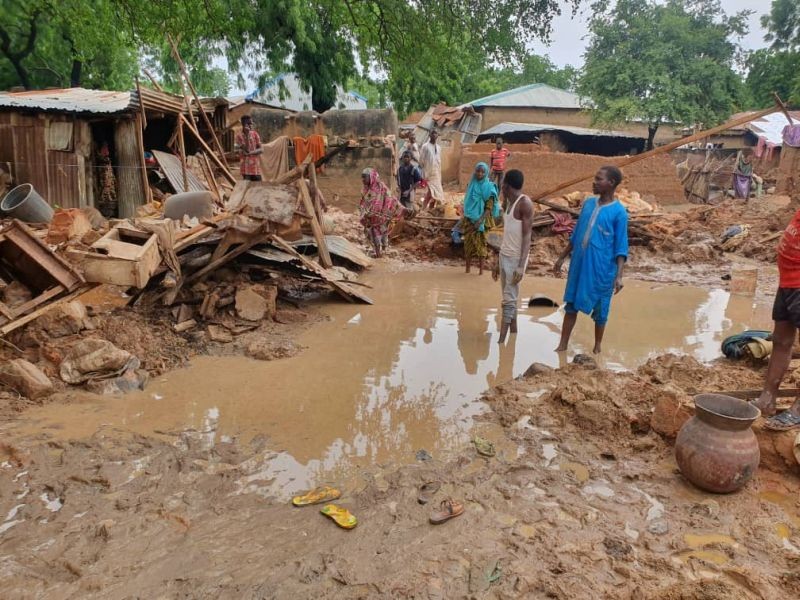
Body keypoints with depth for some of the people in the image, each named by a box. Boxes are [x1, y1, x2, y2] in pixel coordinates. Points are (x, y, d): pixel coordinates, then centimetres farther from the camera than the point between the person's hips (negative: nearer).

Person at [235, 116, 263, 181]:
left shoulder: (255, 134, 6)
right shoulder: (239, 136, -4)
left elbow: (260, 149, 2)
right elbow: (246, 150, -16)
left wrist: (250, 153, -14)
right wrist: (247, 135, -19)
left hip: (255, 166, 4)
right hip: (246, 167, -3)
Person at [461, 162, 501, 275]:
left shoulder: (489, 187, -11)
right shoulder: (471, 184, 4)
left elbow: (489, 207, -14)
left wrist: (480, 220, -25)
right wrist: (464, 219, 12)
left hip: (481, 220, -4)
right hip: (469, 219, 4)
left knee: (480, 243, 3)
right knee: (468, 243, 6)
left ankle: (481, 269, 12)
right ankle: (467, 269, 14)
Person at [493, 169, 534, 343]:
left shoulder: (525, 203, -12)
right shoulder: (509, 203, 15)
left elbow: (527, 236, -16)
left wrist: (521, 265, -23)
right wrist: (498, 262, 20)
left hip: (516, 258, -9)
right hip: (504, 256, 9)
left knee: (509, 300, -9)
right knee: (509, 298, 10)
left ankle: (501, 342, -9)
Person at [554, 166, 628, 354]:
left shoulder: (619, 212, -11)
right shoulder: (588, 203, 6)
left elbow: (620, 247, -11)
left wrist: (619, 275, -18)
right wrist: (562, 258, 15)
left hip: (602, 269, -5)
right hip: (578, 264, 5)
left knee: (600, 310, 9)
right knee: (571, 305, 10)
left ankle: (597, 347, 27)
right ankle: (562, 345, 19)